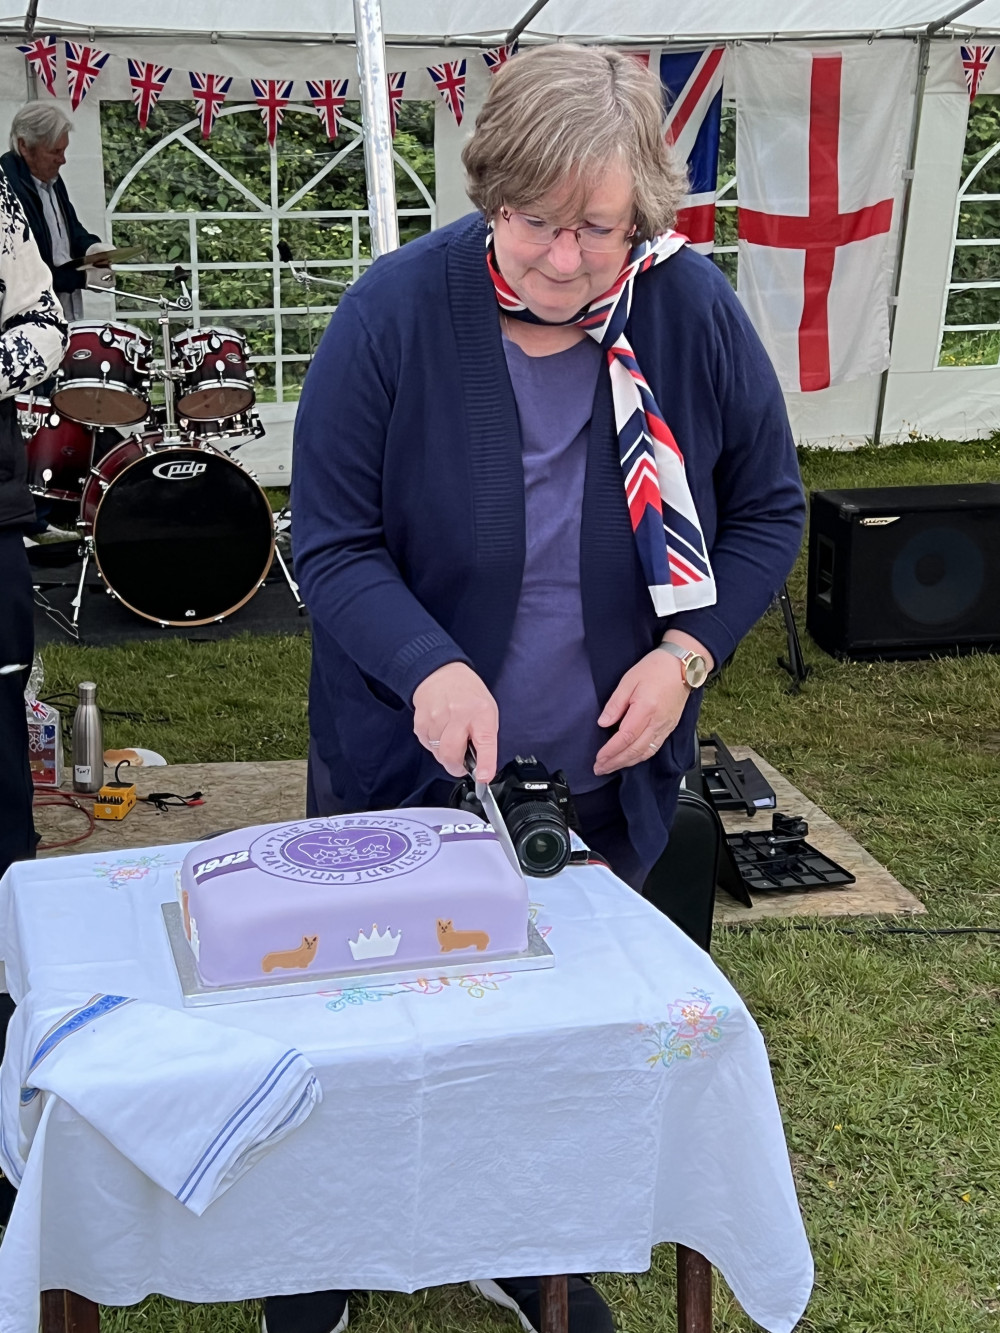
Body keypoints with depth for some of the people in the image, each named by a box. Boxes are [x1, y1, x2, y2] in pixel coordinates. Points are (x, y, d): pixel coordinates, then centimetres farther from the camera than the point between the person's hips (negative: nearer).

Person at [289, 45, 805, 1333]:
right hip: (403, 766, -2)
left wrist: (687, 652, -14)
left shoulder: (695, 311, -12)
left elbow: (767, 509, 1)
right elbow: (332, 544, -14)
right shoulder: (397, 310, -18)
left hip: (604, 780, 2)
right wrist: (429, 666, -32)